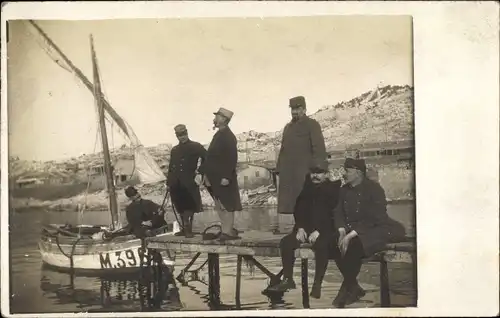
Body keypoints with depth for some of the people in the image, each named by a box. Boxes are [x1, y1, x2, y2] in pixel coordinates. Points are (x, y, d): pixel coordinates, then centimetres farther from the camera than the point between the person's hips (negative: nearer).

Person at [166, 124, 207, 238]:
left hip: (189, 183, -5)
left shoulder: (196, 146, 3)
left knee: (189, 207, -7)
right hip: (176, 183, 5)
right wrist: (169, 182, 11)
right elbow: (171, 167, 18)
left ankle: (188, 229, -2)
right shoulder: (174, 150, 19)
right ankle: (185, 228, 15)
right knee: (181, 207, 8)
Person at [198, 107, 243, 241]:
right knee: (219, 206, 14)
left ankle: (228, 231, 3)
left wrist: (226, 177, -24)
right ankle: (227, 230, 21)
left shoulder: (228, 136, -14)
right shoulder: (219, 134, 14)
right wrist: (206, 173, 14)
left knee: (226, 205, -3)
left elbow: (232, 158, -20)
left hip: (223, 178, -10)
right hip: (215, 177, 10)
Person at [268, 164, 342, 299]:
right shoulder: (307, 188, 13)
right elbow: (299, 209, 14)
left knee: (321, 245, -36)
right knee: (286, 242, -16)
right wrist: (300, 228, -3)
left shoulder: (334, 189, -3)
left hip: (326, 229, -5)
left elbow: (335, 214, -11)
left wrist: (318, 231, -20)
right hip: (306, 227, 5)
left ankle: (317, 284, -27)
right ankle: (288, 280, -6)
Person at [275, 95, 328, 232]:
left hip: (304, 172, -6)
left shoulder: (312, 125, 2)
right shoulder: (288, 127, 22)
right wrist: (279, 169, 14)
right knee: (289, 204, 3)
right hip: (288, 173, 6)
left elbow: (319, 149, -6)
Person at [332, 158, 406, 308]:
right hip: (352, 231, 7)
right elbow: (338, 213, 6)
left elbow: (374, 218, -21)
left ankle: (346, 289, -17)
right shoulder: (344, 190, 9)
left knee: (354, 245, -36)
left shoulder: (373, 188, -12)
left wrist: (351, 235, -28)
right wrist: (342, 231, -15)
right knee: (335, 242, -23)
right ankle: (354, 288, -10)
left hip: (376, 229, -6)